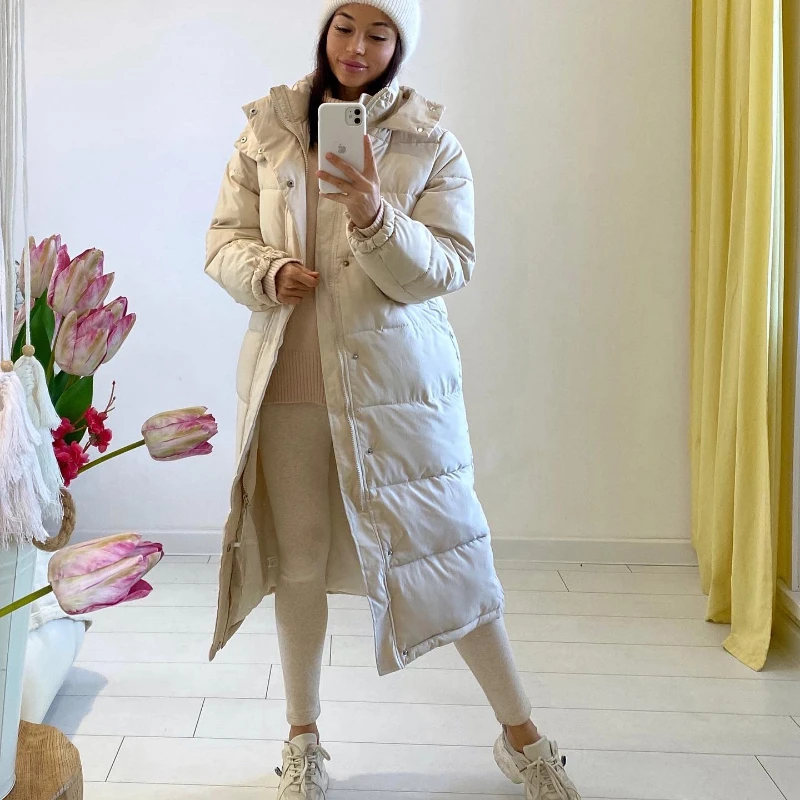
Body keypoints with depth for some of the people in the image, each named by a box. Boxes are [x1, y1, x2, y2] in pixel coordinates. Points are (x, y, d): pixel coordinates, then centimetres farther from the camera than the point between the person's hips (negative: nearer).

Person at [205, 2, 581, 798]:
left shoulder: (432, 145, 1)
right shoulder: (267, 130, 7)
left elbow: (448, 268, -7)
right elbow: (223, 237, 8)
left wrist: (376, 214, -24)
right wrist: (268, 271, -14)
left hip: (396, 378, -2)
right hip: (289, 375, 2)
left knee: (445, 547, 1)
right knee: (297, 557, 8)